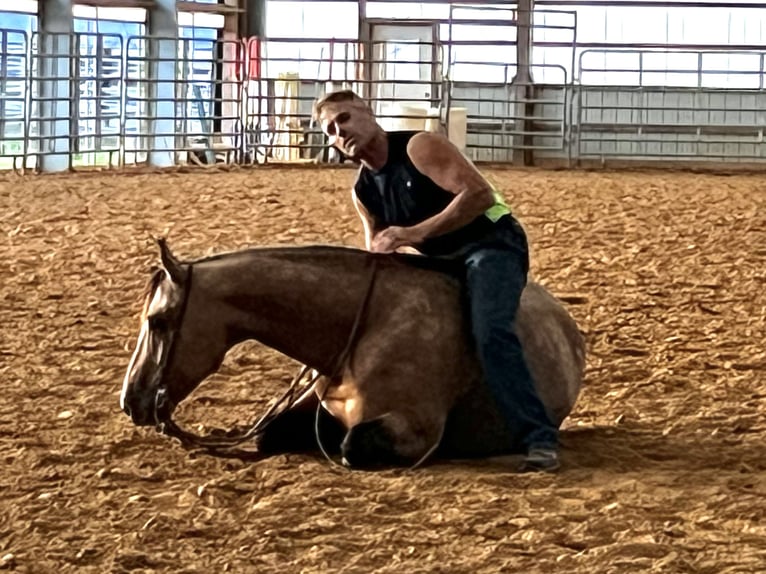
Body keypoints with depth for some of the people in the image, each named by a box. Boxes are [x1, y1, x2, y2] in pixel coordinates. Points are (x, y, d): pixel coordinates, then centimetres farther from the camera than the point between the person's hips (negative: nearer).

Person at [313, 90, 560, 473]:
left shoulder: (418, 147, -14)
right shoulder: (363, 191, 9)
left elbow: (480, 194, -26)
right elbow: (376, 252, 22)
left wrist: (417, 233, -30)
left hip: (491, 244, -9)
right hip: (441, 262, 9)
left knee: (490, 334, -31)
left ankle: (540, 440, -32)